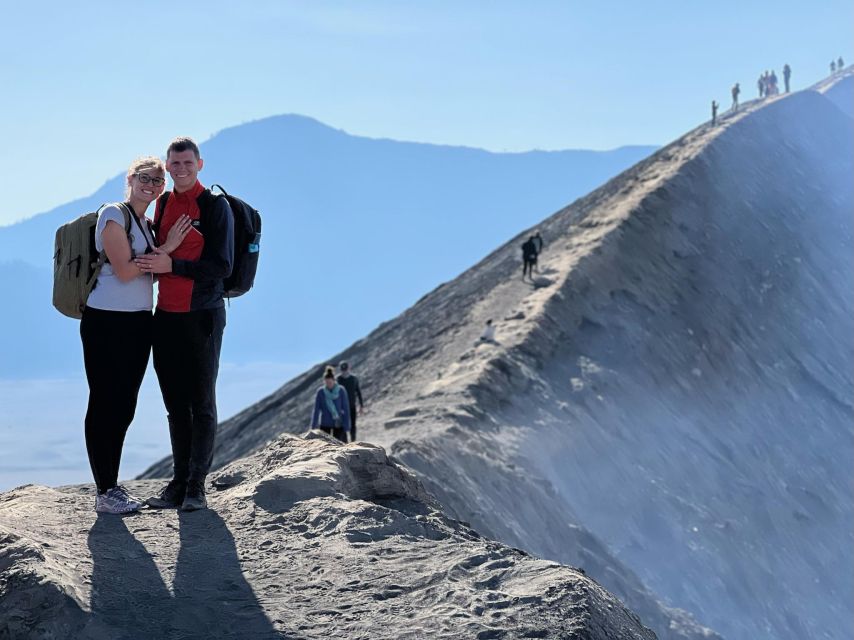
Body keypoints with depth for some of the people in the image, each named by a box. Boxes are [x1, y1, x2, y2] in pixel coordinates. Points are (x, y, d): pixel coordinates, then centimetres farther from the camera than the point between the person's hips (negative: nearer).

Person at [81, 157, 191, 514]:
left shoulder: (147, 223, 17)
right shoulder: (113, 215, -8)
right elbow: (124, 270, -16)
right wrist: (166, 249, -12)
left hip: (138, 323, 9)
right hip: (107, 322, -8)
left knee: (124, 407, 11)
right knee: (105, 405, -5)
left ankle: (112, 485, 19)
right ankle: (104, 493, -2)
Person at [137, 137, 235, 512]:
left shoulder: (215, 206, -7)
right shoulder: (163, 203, 12)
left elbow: (221, 266, -12)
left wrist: (172, 265, -19)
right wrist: (151, 262, 5)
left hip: (202, 316, -6)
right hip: (166, 317, 6)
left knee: (202, 404, 0)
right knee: (175, 405, 9)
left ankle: (196, 487, 4)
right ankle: (178, 483, 16)